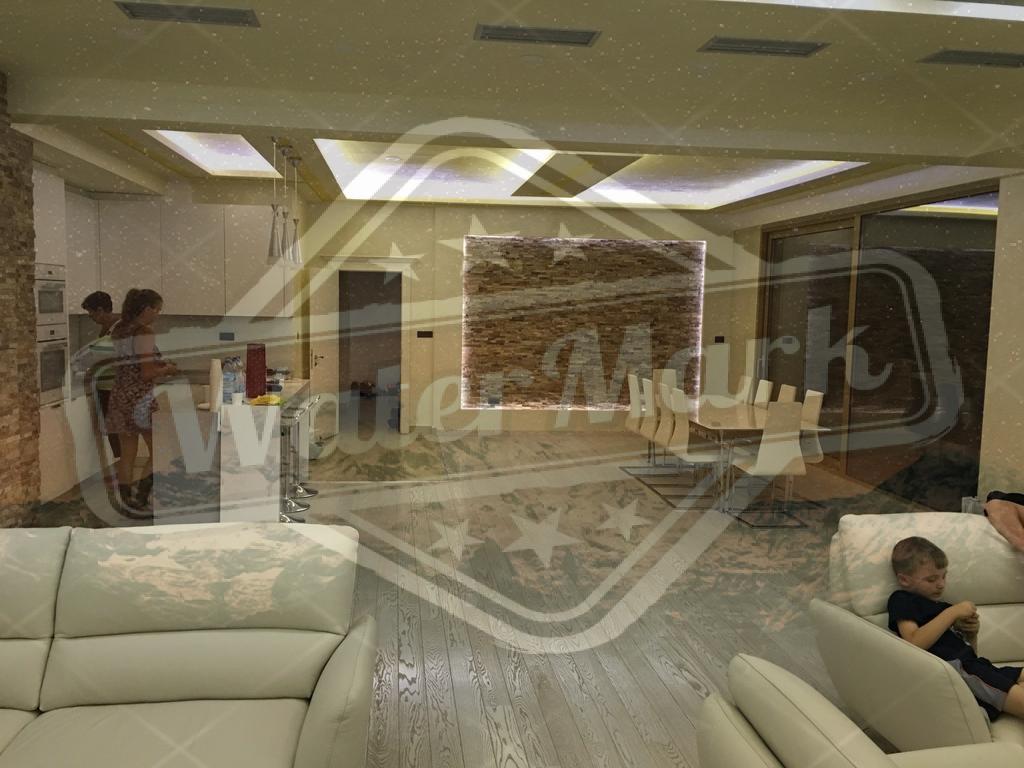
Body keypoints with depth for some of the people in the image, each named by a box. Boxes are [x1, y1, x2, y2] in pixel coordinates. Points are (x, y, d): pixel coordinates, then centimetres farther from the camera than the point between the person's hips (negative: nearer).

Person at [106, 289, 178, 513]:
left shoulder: (117, 329, 11)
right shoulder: (144, 331, -13)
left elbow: (129, 363, 14)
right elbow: (147, 373, -17)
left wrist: (158, 363, 15)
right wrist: (166, 370, 0)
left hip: (119, 394, 8)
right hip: (141, 397, -8)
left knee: (127, 454, 12)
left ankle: (127, 501, 16)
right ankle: (142, 496, 2)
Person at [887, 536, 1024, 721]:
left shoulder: (941, 607, 28)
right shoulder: (901, 600, 3)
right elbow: (915, 643, -15)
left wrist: (972, 633, 6)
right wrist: (952, 612, -9)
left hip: (971, 665, 9)